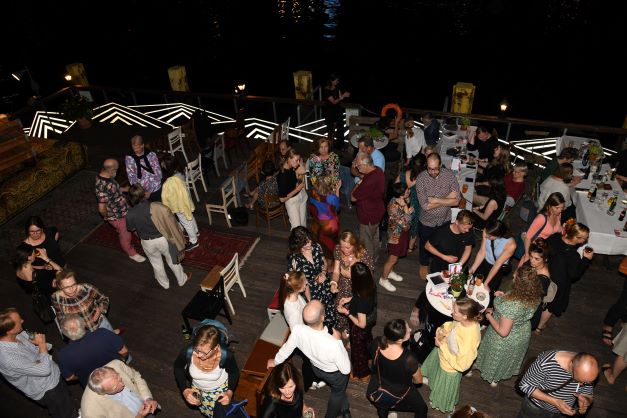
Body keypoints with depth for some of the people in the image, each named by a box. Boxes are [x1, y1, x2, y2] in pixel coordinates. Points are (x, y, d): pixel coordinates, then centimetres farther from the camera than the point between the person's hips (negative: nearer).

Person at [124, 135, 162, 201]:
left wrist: (150, 191, -14)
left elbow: (158, 173, -7)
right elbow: (131, 177, -6)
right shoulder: (129, 158, -3)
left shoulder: (151, 154, -4)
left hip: (155, 190, 0)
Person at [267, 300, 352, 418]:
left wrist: (275, 361, 10)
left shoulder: (298, 330, -34)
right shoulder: (334, 344, -45)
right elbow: (346, 370, -25)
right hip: (336, 374, -4)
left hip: (317, 369, 4)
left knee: (337, 389, 35)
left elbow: (286, 348, -12)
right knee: (338, 393, 31)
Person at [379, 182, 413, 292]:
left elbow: (410, 213, 11)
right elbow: (404, 223, -31)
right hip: (396, 235, -8)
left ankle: (390, 272, 49)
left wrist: (410, 211, -9)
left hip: (403, 232, 8)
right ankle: (383, 279, 29)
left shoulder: (404, 200, -10)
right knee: (392, 259, 8)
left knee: (396, 256, 27)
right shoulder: (393, 206, -34)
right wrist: (405, 208, -31)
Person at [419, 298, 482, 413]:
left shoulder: (469, 341, -45)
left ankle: (443, 405, 60)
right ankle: (431, 380, 72)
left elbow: (461, 365, -30)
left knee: (444, 388, 27)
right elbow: (450, 325, 0)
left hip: (449, 368, -6)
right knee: (433, 367, 37)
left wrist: (442, 346, -27)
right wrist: (441, 330, -20)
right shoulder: (463, 321, -24)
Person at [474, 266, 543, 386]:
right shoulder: (534, 297, -21)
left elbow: (503, 332, -34)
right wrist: (505, 297, -4)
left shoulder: (510, 305, -45)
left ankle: (493, 379, 53)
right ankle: (506, 373, 62)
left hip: (506, 341, -5)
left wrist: (489, 316, -20)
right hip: (523, 334, 6)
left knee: (497, 359, 27)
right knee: (510, 358, 35)